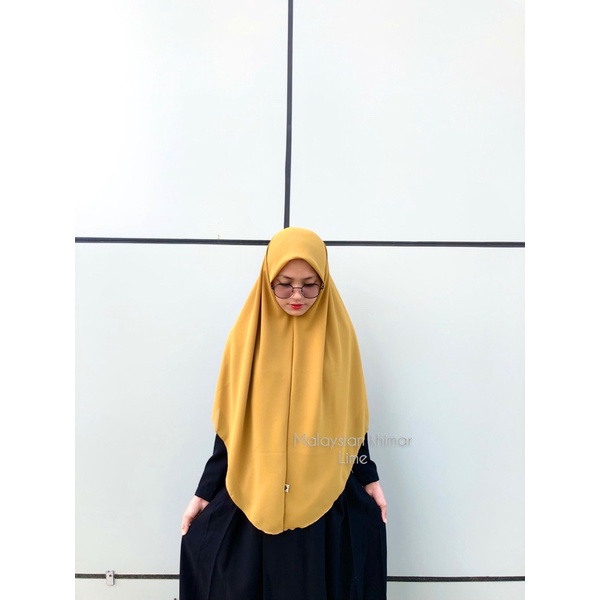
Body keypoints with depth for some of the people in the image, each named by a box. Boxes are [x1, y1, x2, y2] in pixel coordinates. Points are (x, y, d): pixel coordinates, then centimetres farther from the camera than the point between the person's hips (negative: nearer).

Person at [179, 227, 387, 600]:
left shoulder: (338, 333, -2)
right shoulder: (249, 334, -4)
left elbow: (351, 415, 5)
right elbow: (230, 422, 0)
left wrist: (369, 478, 7)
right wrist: (206, 491, 1)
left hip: (325, 494, 1)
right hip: (254, 493, 0)